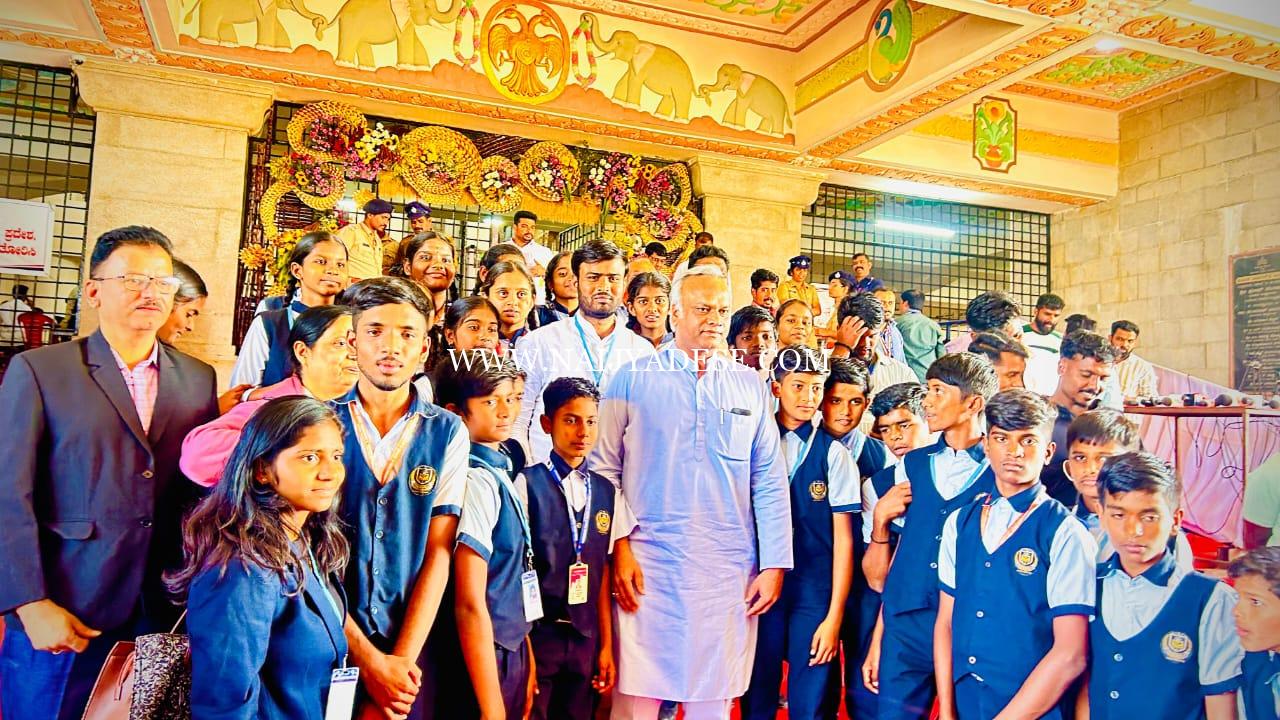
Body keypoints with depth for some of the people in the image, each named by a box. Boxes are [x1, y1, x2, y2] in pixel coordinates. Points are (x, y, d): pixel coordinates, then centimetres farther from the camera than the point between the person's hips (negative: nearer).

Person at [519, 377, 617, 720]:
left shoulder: (605, 491, 6)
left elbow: (603, 573, 8)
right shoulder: (528, 483, -8)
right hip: (537, 634, -4)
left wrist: (606, 645, 8)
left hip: (585, 638, 4)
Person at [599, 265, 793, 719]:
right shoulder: (633, 379, 2)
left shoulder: (749, 386, 8)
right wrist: (620, 546, -7)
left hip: (729, 569, 2)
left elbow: (770, 482, 8)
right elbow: (605, 469, 0)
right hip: (647, 566, -2)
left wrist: (775, 564, 3)